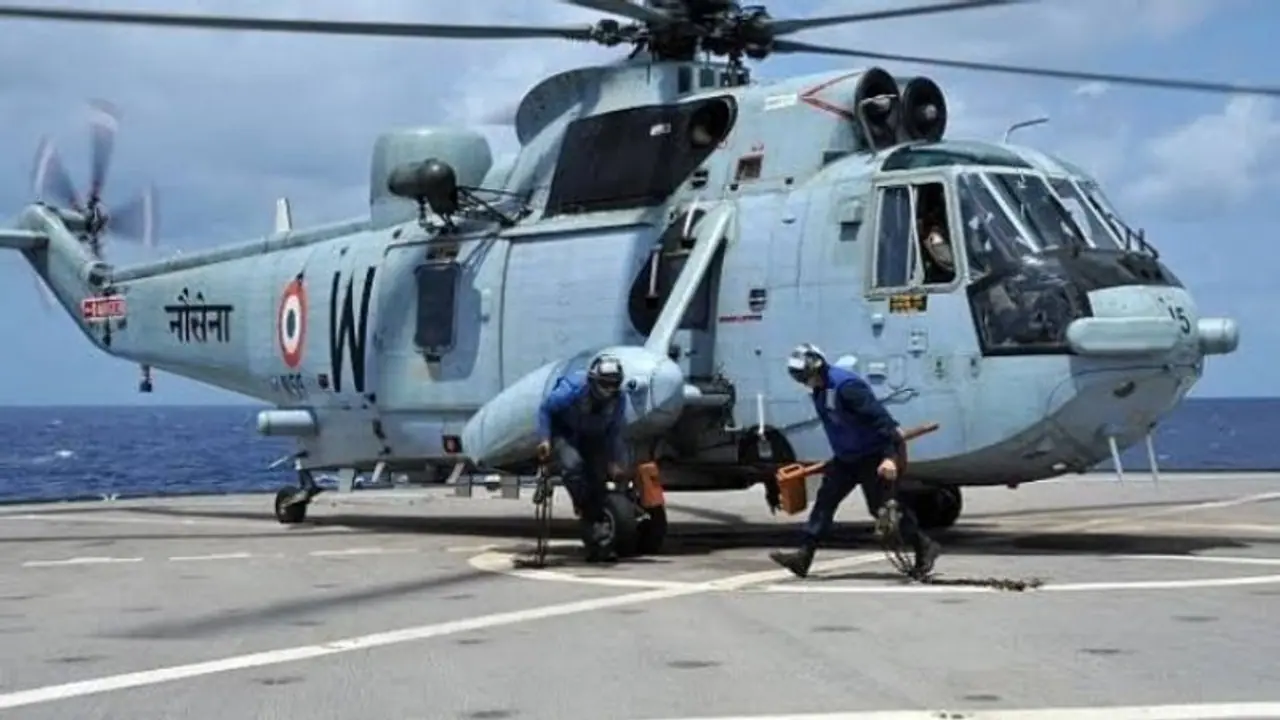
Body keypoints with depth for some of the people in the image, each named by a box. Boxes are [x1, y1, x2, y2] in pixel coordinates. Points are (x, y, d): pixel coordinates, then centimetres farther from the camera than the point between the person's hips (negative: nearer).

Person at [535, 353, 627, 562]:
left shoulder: (618, 399, -17)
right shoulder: (573, 388, -31)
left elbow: (614, 431, -1)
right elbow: (545, 409, -16)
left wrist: (614, 462, -5)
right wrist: (544, 439, -22)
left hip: (592, 439, 4)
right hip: (565, 433, -4)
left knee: (597, 481, -4)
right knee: (573, 465, -33)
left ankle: (597, 545, 2)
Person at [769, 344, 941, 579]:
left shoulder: (846, 386, -26)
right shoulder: (820, 390, 5)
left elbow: (879, 417, -31)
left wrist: (890, 456, -36)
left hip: (874, 457, -9)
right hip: (847, 458, 9)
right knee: (825, 499, 1)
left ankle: (925, 548, 13)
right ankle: (804, 556, 0)